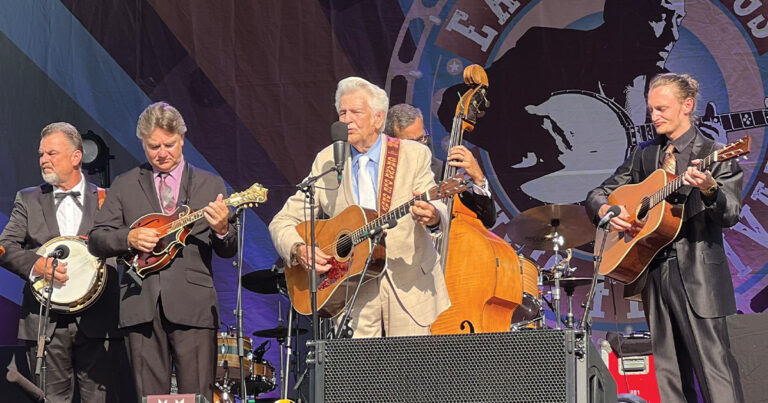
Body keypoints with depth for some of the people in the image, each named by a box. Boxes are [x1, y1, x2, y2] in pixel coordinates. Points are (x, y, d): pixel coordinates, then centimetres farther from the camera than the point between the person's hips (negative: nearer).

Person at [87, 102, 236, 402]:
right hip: (142, 306, 1)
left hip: (194, 306, -1)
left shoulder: (211, 185, 13)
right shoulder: (125, 186, 14)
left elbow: (228, 251, 10)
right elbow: (96, 240, 11)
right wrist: (129, 238, -9)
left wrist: (222, 230, -13)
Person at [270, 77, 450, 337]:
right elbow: (283, 221, 8)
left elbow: (436, 208, -11)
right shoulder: (327, 160, 7)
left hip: (411, 287, -1)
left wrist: (433, 216, -35)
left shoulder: (414, 155, 2)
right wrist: (298, 250, -13)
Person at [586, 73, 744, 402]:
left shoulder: (714, 155, -1)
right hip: (653, 270, 6)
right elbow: (598, 195, 18)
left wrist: (709, 189, -33)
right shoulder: (644, 155, 15)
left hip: (697, 273, -6)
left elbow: (731, 214, -12)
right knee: (669, 372, 8)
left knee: (712, 362, -11)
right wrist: (607, 211, -5)